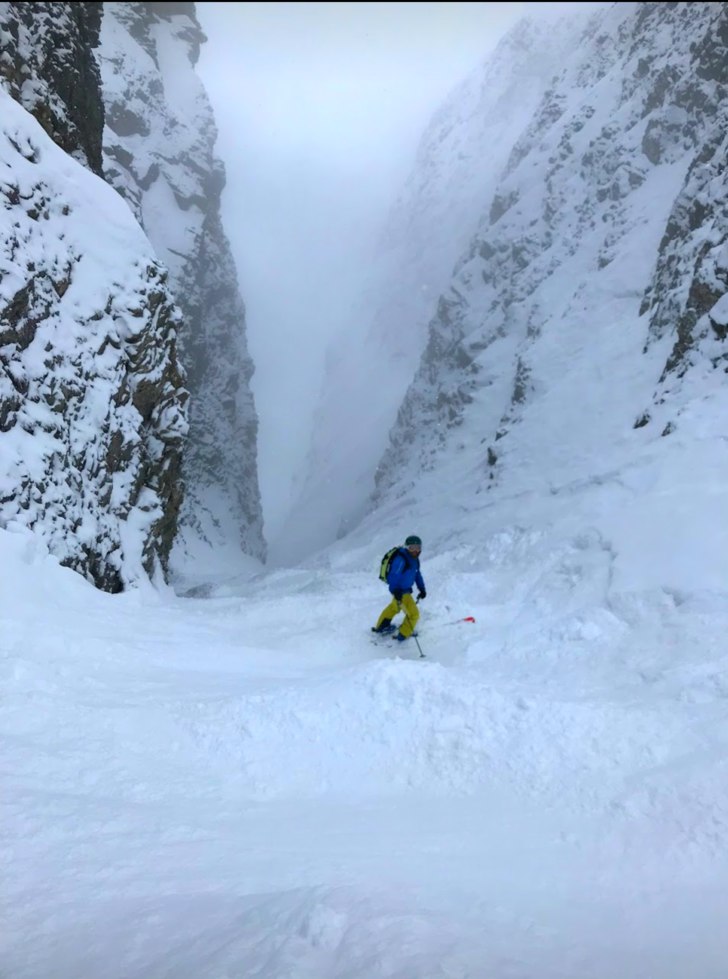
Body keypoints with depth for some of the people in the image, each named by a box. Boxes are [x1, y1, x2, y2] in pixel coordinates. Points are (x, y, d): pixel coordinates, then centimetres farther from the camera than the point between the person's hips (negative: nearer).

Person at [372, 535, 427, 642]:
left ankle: (380, 626, 50)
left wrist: (422, 589, 9)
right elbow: (394, 575, -35)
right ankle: (403, 635, 22)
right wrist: (396, 591, -45)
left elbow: (417, 574, 13)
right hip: (400, 592, -10)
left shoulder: (414, 559, 2)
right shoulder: (401, 559, -28)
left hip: (405, 589, 10)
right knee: (413, 614, 0)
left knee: (394, 607, 32)